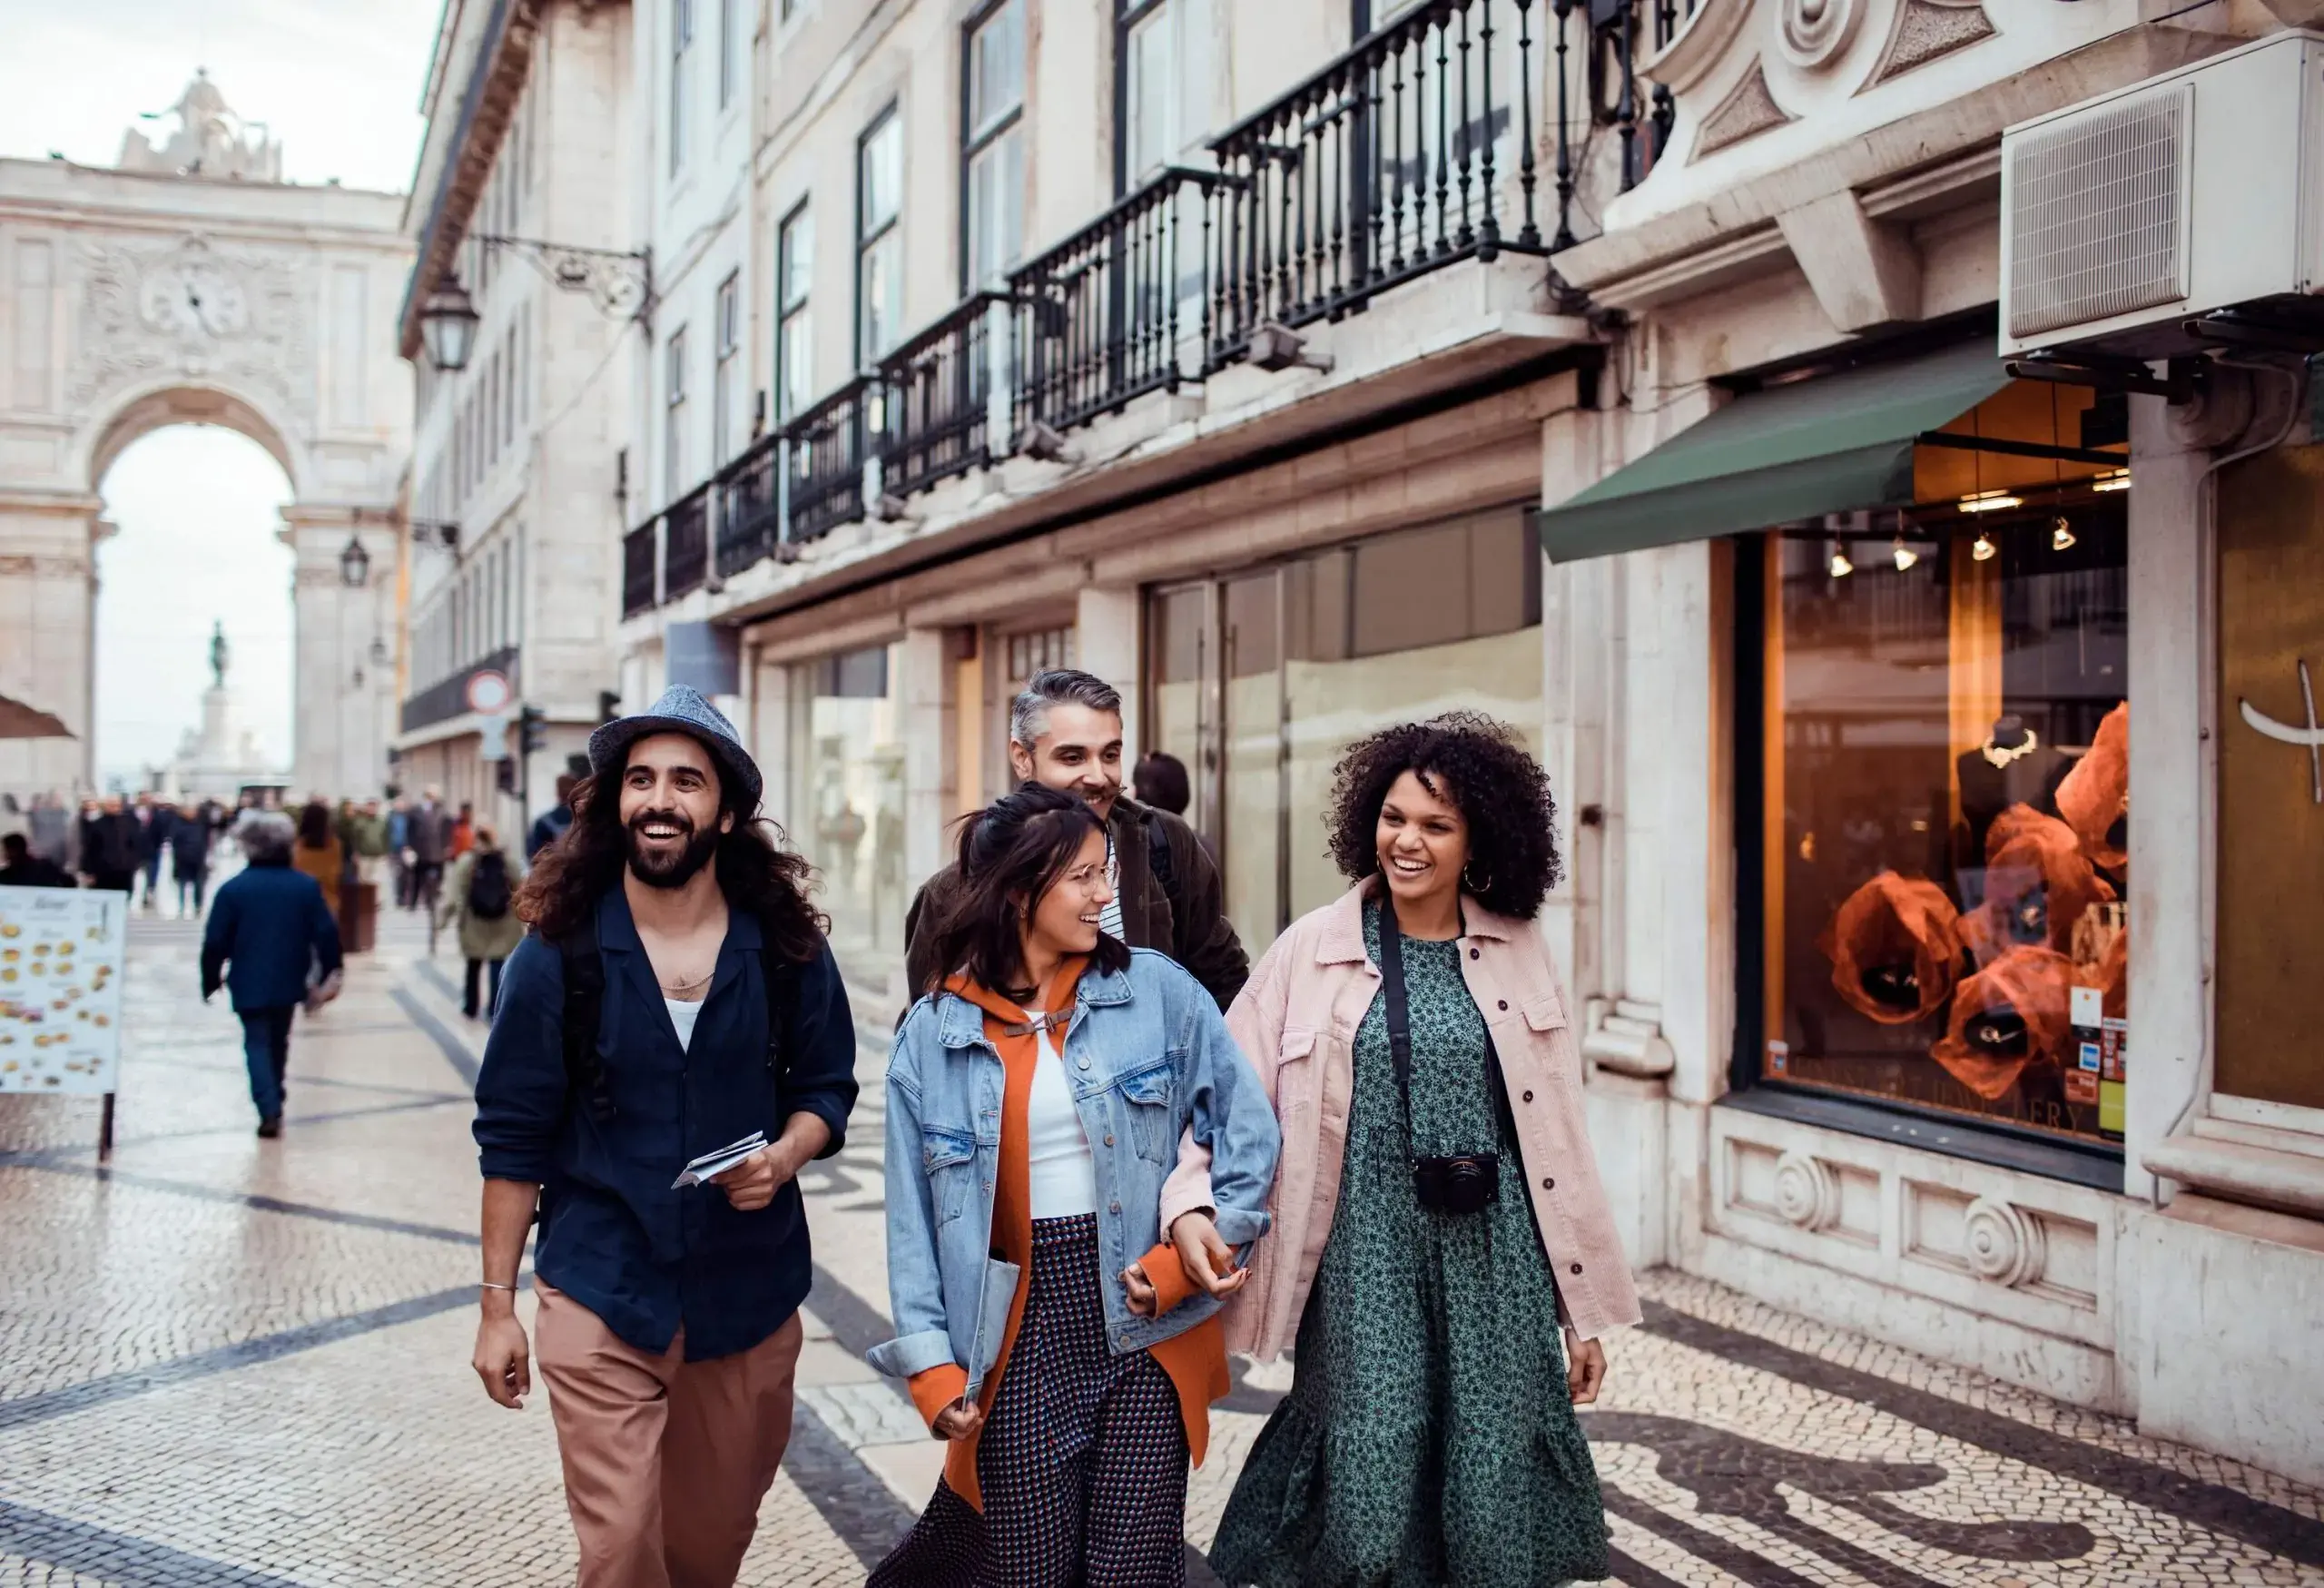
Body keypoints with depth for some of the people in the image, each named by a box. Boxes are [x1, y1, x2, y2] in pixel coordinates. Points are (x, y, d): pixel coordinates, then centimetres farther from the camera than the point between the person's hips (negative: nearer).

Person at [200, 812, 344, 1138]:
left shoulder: (233, 888, -8)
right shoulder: (307, 886, -2)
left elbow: (215, 941, -7)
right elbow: (326, 933, -3)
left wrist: (210, 980, 4)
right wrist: (329, 971, 8)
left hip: (249, 984, -2)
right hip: (289, 982, 3)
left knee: (257, 1043, 3)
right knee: (278, 1042, 19)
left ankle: (269, 1110, -12)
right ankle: (275, 1104, 30)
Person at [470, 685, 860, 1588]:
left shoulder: (787, 947, -3)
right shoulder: (559, 951, -6)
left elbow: (826, 1087, 7)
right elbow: (513, 1138, -2)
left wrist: (785, 1156, -15)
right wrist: (497, 1303, -2)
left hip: (749, 1295, 2)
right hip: (600, 1296, -2)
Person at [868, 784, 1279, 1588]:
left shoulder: (1160, 990, -1)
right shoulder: (933, 1032, 2)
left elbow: (1249, 1133, 3)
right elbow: (914, 1216, 4)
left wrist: (1207, 1238, -9)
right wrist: (933, 1366, -1)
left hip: (1146, 1327, 0)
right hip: (1021, 1334, 0)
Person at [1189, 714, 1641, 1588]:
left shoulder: (1517, 950, 3)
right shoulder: (1314, 949, -2)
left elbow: (1558, 1134, 6)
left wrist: (1585, 1309, 8)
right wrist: (1195, 1204, -23)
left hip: (1495, 1254, 2)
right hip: (1369, 1253, -1)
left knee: (1492, 1504, 7)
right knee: (1370, 1491, 0)